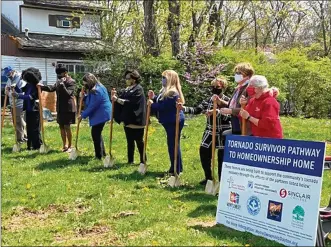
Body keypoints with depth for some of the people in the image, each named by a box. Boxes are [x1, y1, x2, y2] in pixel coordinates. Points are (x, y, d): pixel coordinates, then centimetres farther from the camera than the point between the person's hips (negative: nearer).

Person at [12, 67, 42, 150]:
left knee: (35, 128, -2)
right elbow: (21, 91, 7)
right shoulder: (28, 85, 6)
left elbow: (30, 97, -25)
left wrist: (18, 95, -28)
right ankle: (30, 145, 23)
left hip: (35, 110, -8)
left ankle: (38, 145, 8)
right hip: (28, 110, 8)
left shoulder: (36, 87, -17)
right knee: (29, 128, 14)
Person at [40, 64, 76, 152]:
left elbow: (67, 93, -21)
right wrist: (42, 87, -10)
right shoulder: (59, 81, 12)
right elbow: (52, 88, 5)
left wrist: (62, 84, -30)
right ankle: (64, 145, 22)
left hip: (68, 108, -7)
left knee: (67, 127, -4)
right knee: (61, 126, 11)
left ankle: (70, 146, 8)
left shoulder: (71, 82, -11)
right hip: (60, 108, 8)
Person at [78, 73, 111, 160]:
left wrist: (83, 115, -14)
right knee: (97, 133, 18)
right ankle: (102, 153, 26)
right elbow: (89, 102, 18)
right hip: (100, 114, 11)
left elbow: (92, 106, -21)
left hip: (100, 115, -11)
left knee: (95, 134, -6)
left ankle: (99, 155, 1)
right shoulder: (96, 88, 12)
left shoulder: (96, 90, -21)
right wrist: (84, 96, 0)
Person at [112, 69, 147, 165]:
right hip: (128, 120, 8)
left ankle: (143, 160, 13)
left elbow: (131, 102, -22)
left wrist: (117, 99, -23)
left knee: (139, 140, 2)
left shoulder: (138, 89, -11)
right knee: (129, 141, 12)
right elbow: (122, 100, 9)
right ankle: (130, 160, 19)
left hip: (136, 120, -8)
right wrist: (115, 96, -11)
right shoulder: (127, 89, 14)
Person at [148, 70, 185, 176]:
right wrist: (153, 98, 0)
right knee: (173, 145, 17)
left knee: (173, 145, -5)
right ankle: (177, 168, 27)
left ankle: (176, 170, 3)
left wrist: (152, 104, -11)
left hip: (174, 122, -11)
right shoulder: (165, 91, 14)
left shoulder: (172, 93, -20)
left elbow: (163, 106, -25)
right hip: (170, 121, 11)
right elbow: (160, 102, 16)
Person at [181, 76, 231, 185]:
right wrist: (183, 108, -12)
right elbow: (196, 110, 1)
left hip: (223, 134, -5)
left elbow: (228, 116, -19)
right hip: (210, 132, 6)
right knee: (204, 153, 7)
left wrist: (216, 112, -34)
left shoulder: (227, 101, -6)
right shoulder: (208, 100, 8)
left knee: (222, 157, 1)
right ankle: (208, 177, 24)